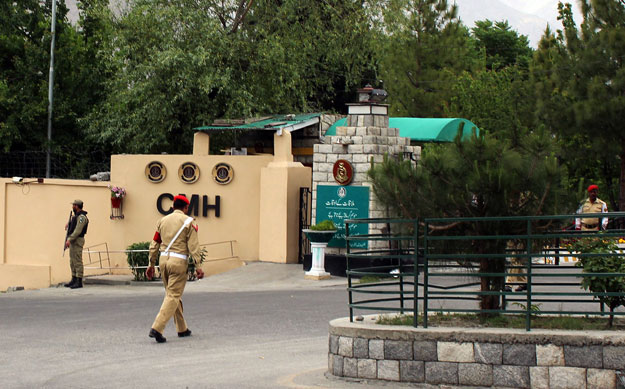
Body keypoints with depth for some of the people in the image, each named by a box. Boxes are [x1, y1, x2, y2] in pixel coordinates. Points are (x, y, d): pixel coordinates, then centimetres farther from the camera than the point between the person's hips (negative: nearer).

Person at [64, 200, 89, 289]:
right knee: (72, 262, 13)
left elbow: (78, 231, -24)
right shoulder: (76, 215, 16)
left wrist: (69, 239, -26)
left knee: (77, 261, -10)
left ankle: (79, 282, -11)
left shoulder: (82, 217, -16)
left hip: (77, 241, -11)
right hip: (73, 241, 11)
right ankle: (74, 280, 19)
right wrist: (68, 225, 21)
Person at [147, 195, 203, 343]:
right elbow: (193, 245, -9)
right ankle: (156, 328, -18)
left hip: (164, 259, 6)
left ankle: (182, 329, 24)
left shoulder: (162, 221, 12)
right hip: (179, 261, -6)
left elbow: (154, 244, 13)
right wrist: (198, 266, -8)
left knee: (172, 294, 17)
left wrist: (151, 264, 19)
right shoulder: (188, 222, -3)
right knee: (173, 296, -5)